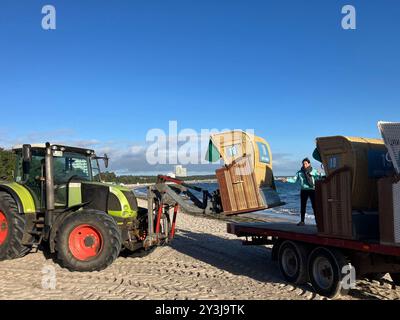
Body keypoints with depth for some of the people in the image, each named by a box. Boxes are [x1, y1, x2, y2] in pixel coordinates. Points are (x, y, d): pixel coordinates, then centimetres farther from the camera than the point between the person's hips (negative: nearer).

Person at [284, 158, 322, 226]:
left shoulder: (313, 171, 3)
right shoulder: (300, 172, 6)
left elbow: (320, 177, -3)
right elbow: (294, 180, 6)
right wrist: (287, 180, -9)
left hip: (312, 190, -2)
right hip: (304, 190, 2)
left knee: (314, 205, -3)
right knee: (303, 206, 6)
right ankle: (302, 221, 15)